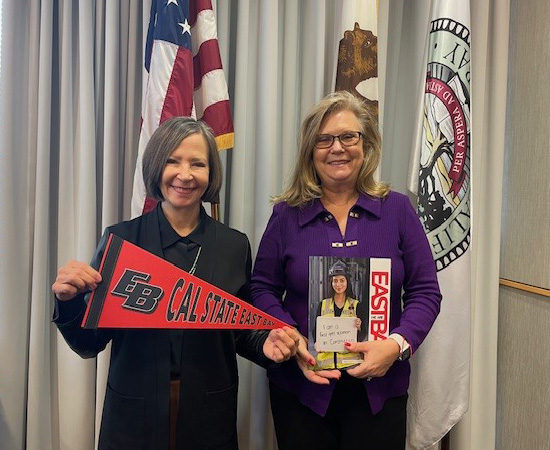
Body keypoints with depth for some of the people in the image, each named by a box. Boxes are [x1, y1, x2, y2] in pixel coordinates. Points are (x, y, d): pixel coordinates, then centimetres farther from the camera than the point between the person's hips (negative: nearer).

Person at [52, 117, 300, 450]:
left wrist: (265, 345, -15)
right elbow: (90, 344, -3)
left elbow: (240, 333, 5)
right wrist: (69, 301, -21)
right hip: (133, 420, 0)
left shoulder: (235, 246, -3)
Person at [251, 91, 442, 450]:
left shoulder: (397, 209, -1)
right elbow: (263, 289, 1)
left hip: (380, 387, 1)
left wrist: (398, 344, -16)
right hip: (301, 385, 0)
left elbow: (425, 292, 0)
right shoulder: (287, 215, -1)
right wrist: (292, 341, -15)